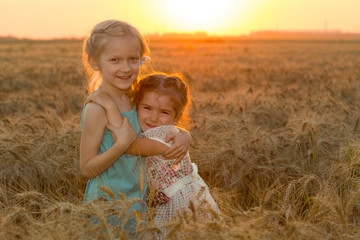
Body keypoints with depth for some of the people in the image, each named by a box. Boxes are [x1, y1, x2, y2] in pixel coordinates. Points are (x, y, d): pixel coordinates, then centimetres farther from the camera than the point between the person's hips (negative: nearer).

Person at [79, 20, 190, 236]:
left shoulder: (132, 99, 0)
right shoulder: (96, 109, -21)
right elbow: (87, 168, -18)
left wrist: (184, 135, -7)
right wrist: (122, 144, -30)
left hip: (136, 200, 7)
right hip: (108, 205, -7)